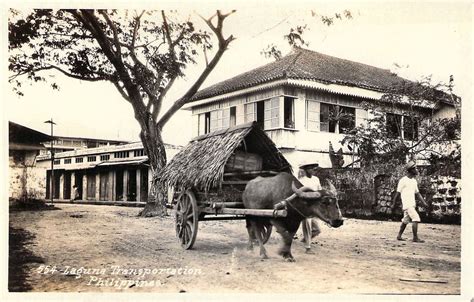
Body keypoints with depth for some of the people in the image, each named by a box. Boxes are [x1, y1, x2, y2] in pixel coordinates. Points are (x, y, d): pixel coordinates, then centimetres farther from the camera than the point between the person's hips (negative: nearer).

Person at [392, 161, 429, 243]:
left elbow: (417, 193, 17)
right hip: (407, 204, -8)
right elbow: (397, 193, -7)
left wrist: (424, 202, 7)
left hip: (412, 204, 8)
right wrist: (393, 204, -4)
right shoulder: (403, 180, -10)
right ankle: (415, 238, -11)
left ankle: (399, 236, 23)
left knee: (405, 221, 13)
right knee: (416, 219, -15)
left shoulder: (414, 181, 14)